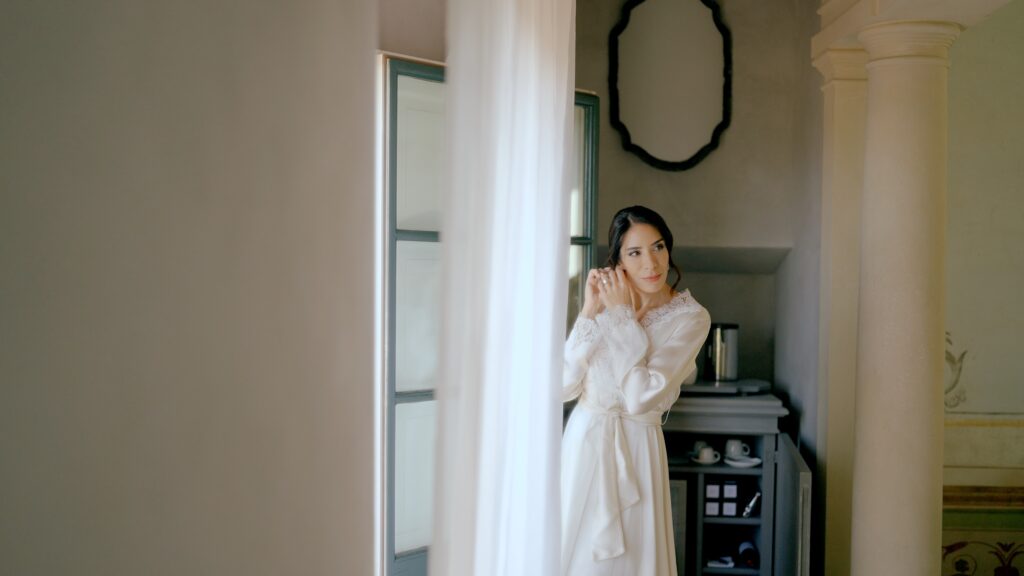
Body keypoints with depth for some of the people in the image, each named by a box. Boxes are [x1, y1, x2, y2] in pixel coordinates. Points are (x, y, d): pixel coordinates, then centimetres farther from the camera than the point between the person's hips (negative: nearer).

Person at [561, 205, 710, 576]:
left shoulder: (691, 318, -9)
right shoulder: (607, 301, 1)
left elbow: (641, 397, -20)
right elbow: (563, 387, -6)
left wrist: (621, 315, -15)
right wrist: (589, 313, -14)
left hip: (634, 448, -3)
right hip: (582, 439, 4)